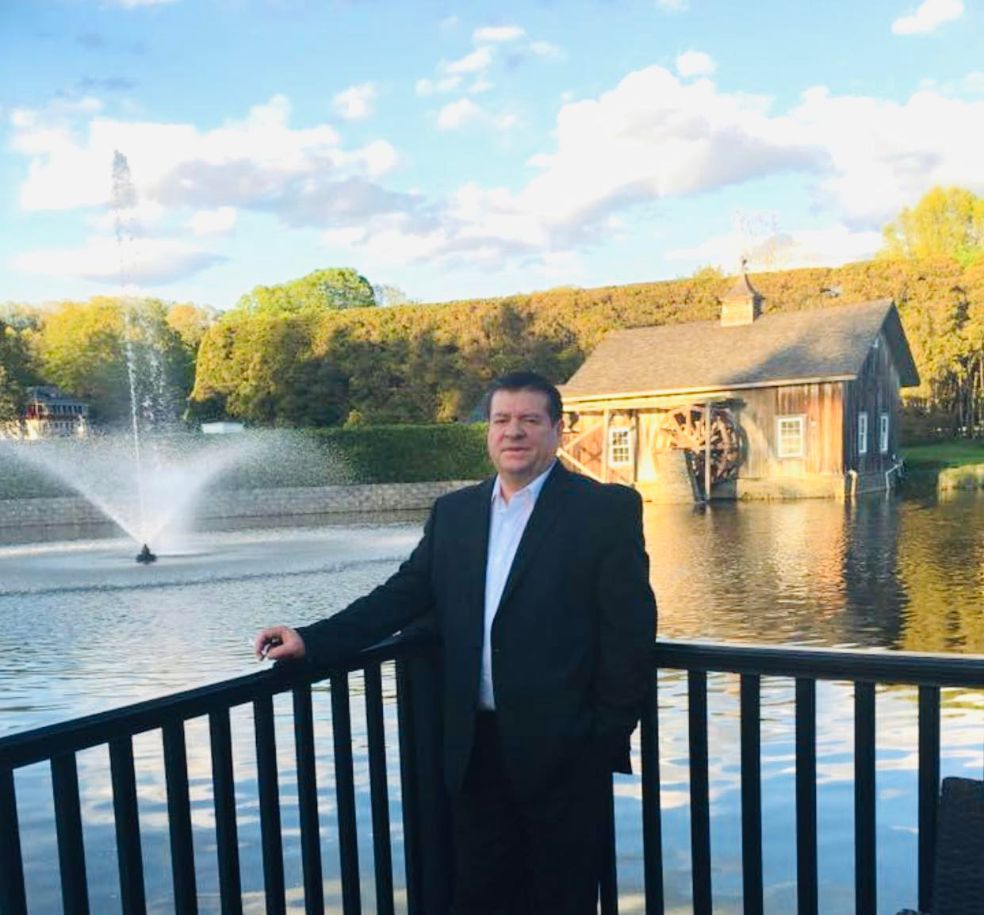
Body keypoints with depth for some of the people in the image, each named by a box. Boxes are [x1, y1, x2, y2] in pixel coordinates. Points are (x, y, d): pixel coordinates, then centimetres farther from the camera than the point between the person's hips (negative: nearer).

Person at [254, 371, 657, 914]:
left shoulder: (606, 509, -5)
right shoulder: (453, 513, 9)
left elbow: (630, 629, -7)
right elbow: (403, 594, 6)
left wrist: (609, 736, -9)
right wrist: (313, 641, -5)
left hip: (563, 750, -4)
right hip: (476, 748, 4)